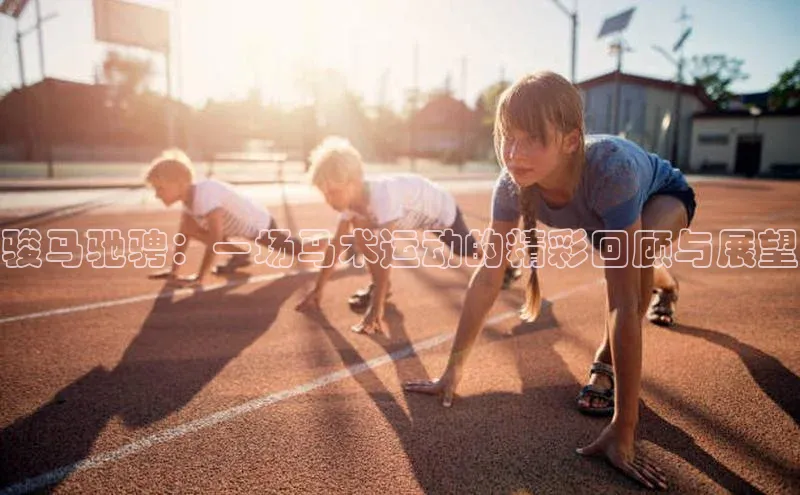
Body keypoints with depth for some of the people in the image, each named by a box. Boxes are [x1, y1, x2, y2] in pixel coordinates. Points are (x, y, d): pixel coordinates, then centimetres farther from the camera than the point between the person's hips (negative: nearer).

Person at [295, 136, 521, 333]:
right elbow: (336, 244, -16)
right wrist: (317, 291, -16)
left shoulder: (382, 195, -45)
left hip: (440, 209, -5)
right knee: (359, 226, -14)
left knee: (470, 251, 15)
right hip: (413, 213, 6)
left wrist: (376, 309, -49)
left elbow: (385, 255, -48)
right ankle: (379, 285, 2)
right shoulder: (350, 196, -23)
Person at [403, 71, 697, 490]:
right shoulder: (513, 183, -34)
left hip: (665, 196, -4)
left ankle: (607, 361, -8)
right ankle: (665, 287, 69)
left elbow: (624, 302, -49)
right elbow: (488, 275, -29)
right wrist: (453, 370, -28)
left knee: (637, 251, -36)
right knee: (623, 262, 30)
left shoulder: (609, 169, -48)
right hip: (602, 212, 5)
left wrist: (623, 430, -48)